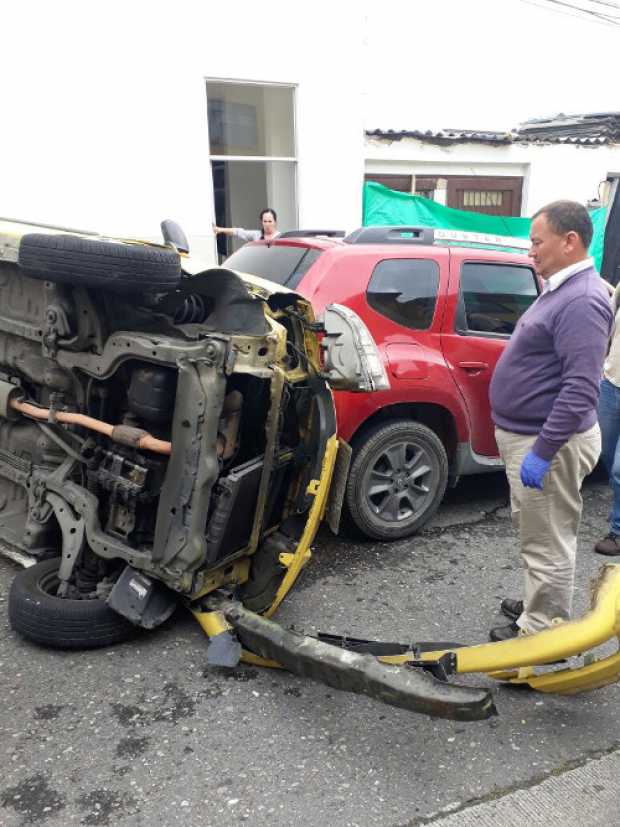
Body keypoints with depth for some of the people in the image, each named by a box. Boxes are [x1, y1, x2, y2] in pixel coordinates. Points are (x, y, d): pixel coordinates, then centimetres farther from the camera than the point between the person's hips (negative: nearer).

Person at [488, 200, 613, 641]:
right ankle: (538, 607, 39)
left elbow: (581, 389, -27)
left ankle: (542, 630, 18)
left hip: (548, 443, -11)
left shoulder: (582, 300, -20)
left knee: (548, 543, 3)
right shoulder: (560, 290, 12)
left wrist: (542, 452, -26)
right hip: (528, 435, 11)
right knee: (536, 534, 22)